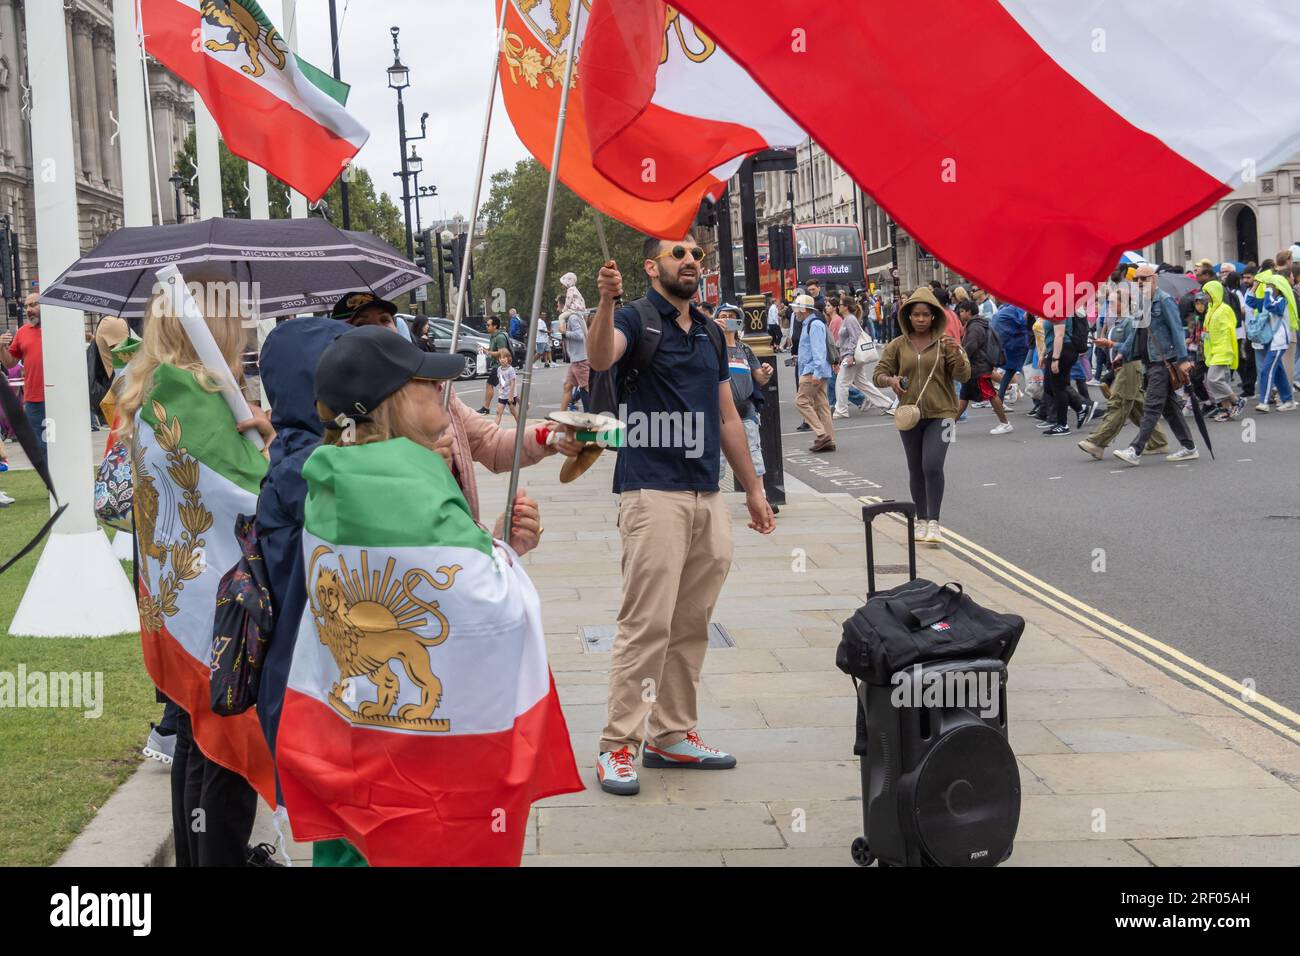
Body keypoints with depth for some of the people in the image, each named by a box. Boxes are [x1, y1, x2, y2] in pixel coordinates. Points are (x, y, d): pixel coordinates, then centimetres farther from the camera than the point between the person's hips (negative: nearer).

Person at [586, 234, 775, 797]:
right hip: (653, 493, -7)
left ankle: (673, 734, 18)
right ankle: (618, 744, -4)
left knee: (691, 625, 9)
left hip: (707, 497, 7)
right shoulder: (636, 320, -2)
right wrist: (606, 303, -44)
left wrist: (752, 487, 23)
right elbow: (600, 358, -26)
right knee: (646, 624, -10)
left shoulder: (709, 334, 19)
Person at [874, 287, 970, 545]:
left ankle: (934, 523, -12)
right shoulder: (898, 345, 5)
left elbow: (963, 376, -6)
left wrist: (957, 353, -25)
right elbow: (879, 374, 7)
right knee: (916, 470, 11)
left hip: (940, 414, -3)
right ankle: (921, 520, 24)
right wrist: (891, 380, -17)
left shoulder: (944, 343, -1)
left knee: (932, 466, -16)